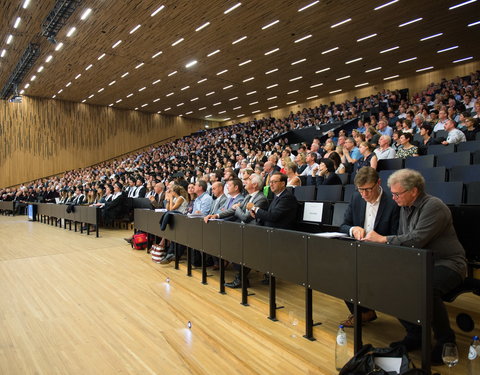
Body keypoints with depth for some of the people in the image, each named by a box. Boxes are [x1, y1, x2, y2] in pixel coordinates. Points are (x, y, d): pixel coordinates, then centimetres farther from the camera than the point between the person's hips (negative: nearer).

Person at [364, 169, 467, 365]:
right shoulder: (405, 207, 11)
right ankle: (415, 335, 4)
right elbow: (402, 238, 17)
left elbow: (416, 240, -26)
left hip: (446, 264, -8)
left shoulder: (434, 206, -16)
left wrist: (382, 239, -20)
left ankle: (445, 339, -6)